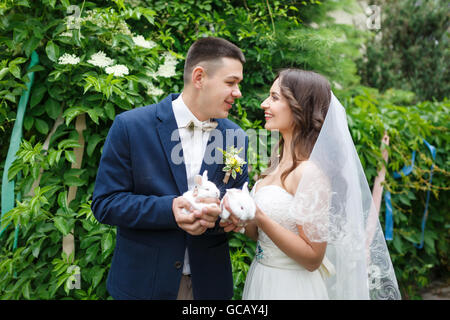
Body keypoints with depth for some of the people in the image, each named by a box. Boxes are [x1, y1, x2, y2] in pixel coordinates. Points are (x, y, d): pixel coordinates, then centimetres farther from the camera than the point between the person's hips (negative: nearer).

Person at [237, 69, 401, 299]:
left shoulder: (310, 171, -22)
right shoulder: (279, 164, 3)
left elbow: (312, 258, -21)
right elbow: (263, 236, 10)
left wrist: (260, 217, -27)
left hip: (290, 287, -8)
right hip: (261, 280, 8)